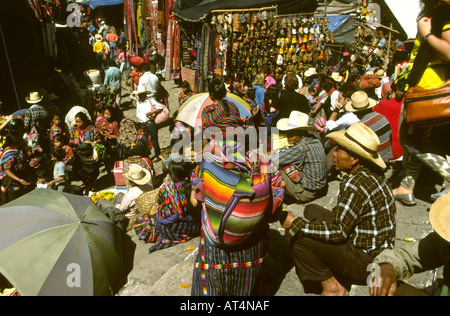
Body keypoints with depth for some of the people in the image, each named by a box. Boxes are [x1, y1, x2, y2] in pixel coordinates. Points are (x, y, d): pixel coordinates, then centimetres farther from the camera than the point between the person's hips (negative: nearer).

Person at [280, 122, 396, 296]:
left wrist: (295, 223, -19)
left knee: (295, 234, -16)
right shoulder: (370, 174, 4)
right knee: (312, 210, 13)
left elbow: (337, 232, -25)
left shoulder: (356, 184, -26)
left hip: (366, 262, -10)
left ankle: (332, 287, -1)